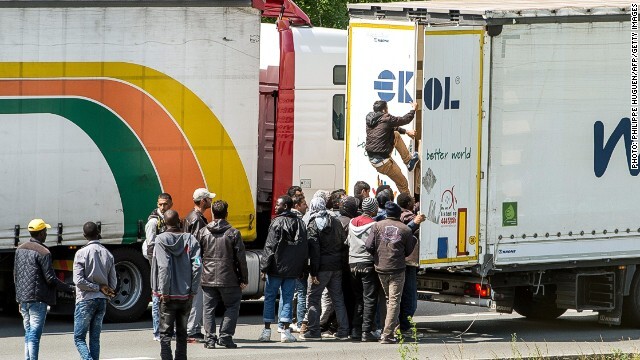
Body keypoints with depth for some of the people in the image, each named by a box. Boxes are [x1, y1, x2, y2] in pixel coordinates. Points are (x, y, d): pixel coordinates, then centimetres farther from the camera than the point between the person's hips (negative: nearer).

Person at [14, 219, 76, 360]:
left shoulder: (20, 250, 11)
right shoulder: (43, 252, -12)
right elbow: (50, 279, -14)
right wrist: (70, 288, -4)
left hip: (23, 297, 7)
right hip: (37, 299, -7)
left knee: (28, 333, 14)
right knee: (34, 335, -8)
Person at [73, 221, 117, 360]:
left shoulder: (81, 253, -10)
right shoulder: (108, 254, 5)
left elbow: (78, 280, -15)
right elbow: (113, 283, 6)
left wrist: (98, 287, -8)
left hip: (85, 301, -5)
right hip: (102, 301, 5)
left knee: (79, 338, -1)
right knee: (95, 338, 12)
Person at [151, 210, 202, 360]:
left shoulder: (161, 240, -9)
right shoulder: (190, 239, 0)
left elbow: (164, 267, -16)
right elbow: (197, 266, -5)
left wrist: (164, 292, -12)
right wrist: (192, 291, 0)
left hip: (168, 296, -3)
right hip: (185, 295, 3)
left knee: (165, 333, 0)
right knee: (182, 333, 15)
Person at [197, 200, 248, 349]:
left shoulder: (203, 232, 2)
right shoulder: (233, 233, -6)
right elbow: (241, 258, -6)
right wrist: (244, 279, 3)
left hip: (208, 279, 2)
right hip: (228, 279, -2)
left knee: (209, 308, 9)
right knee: (232, 306, 10)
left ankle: (210, 339, 2)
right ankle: (225, 336, 1)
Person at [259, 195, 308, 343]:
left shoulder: (277, 222, -11)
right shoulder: (300, 223, 8)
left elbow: (270, 247, -12)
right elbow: (304, 248, 13)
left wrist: (264, 268, -8)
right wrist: (301, 269, 17)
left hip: (276, 268, -5)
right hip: (292, 270, 5)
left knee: (269, 298, 5)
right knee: (288, 299, 7)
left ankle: (267, 330, 4)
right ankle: (286, 331, 3)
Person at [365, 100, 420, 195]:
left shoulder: (370, 119, 6)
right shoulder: (386, 119, -18)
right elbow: (405, 120, -2)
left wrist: (405, 131, 28)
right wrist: (413, 109, 17)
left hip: (372, 158, 8)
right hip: (382, 161, -8)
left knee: (396, 135, 22)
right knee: (403, 183, 6)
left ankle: (409, 160, 28)